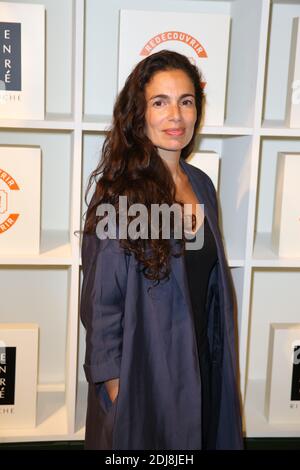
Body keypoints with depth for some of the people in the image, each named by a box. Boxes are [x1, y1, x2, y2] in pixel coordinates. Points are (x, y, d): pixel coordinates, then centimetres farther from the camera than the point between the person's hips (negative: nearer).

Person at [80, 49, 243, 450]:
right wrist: (114, 385, -14)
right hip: (141, 369, -5)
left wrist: (217, 359, 10)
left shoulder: (201, 185, 2)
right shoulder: (117, 191, -17)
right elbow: (101, 301, -14)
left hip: (200, 363, 6)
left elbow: (213, 285, 9)